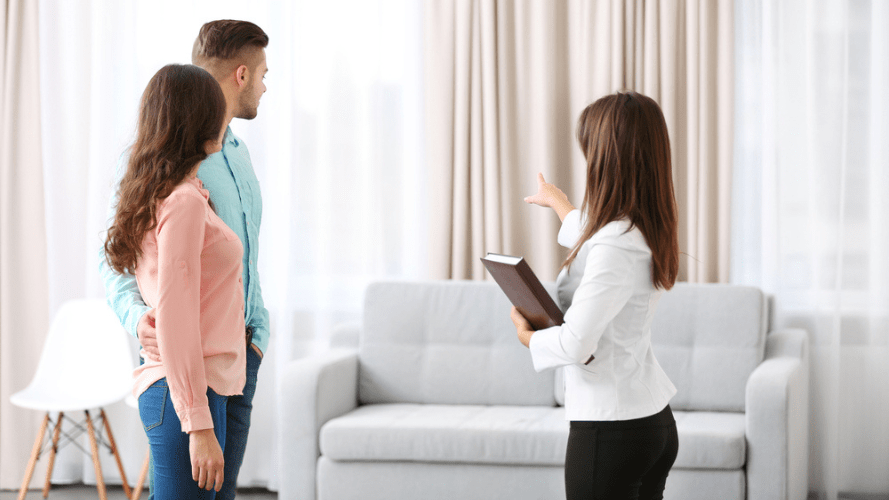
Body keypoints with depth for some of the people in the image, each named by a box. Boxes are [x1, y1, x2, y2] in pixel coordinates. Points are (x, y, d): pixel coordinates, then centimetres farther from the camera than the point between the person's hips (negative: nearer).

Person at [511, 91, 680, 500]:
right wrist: (556, 200, 52)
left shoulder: (617, 245, -21)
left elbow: (576, 345, -25)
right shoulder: (647, 230, 8)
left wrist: (527, 335, -5)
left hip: (610, 427, -9)